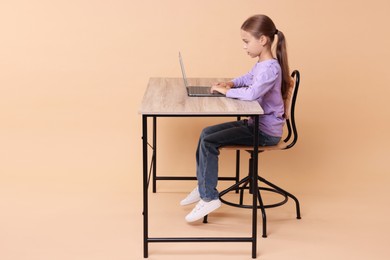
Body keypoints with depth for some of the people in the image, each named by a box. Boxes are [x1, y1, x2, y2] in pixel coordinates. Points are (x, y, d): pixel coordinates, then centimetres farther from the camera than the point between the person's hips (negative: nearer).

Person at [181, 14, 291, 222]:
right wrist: (231, 83, 9)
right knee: (206, 133, 10)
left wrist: (227, 91, -20)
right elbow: (247, 79, 30)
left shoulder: (270, 68, -22)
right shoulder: (260, 64, 10)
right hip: (255, 124, 10)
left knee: (209, 143, -17)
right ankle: (203, 186, 18)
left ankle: (209, 197, -10)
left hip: (266, 132, -10)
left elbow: (252, 93, -37)